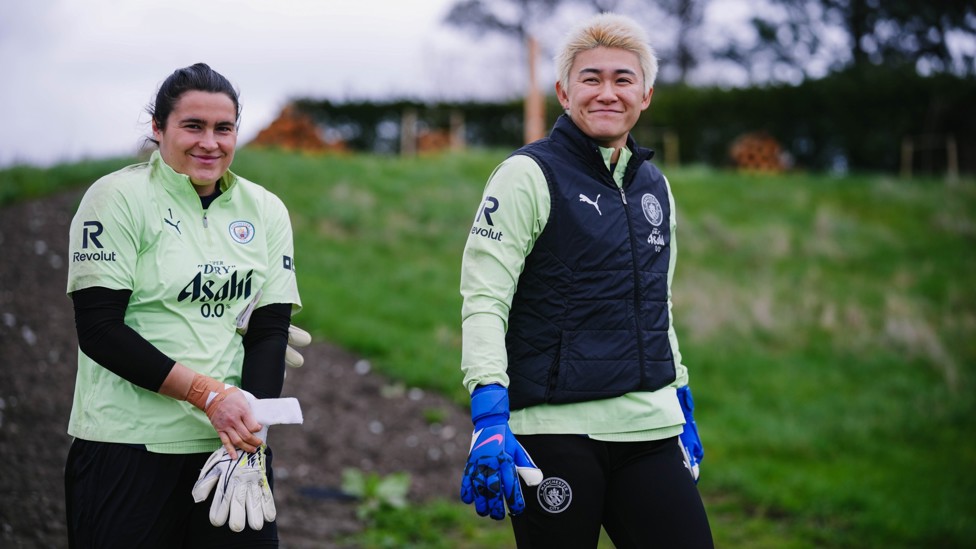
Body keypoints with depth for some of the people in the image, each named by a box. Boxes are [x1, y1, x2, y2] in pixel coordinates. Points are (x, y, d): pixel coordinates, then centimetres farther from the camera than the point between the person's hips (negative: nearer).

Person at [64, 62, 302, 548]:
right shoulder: (118, 198, -5)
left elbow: (269, 332, 5)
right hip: (128, 447, -4)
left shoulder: (265, 211, 9)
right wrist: (209, 395, -18)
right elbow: (99, 329, -12)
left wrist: (251, 428, -12)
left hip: (234, 442, 4)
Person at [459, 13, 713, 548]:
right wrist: (490, 418, -22)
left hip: (649, 430, 6)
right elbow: (483, 300, -12)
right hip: (557, 431, -5)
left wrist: (682, 403, 24)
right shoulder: (529, 174, -4)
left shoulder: (654, 185, 16)